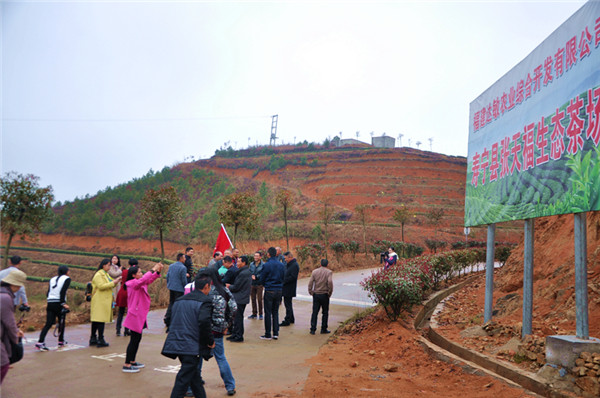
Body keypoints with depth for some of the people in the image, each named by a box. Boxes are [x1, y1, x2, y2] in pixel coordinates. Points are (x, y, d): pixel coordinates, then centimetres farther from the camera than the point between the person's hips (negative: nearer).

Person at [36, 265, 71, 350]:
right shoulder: (67, 279, -1)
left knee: (48, 324, 1)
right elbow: (62, 292, -14)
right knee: (61, 322, 12)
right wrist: (63, 303, -17)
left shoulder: (52, 279, 17)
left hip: (50, 303, 5)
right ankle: (61, 341, 22)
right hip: (59, 303, -5)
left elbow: (48, 293, 13)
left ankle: (40, 342, -12)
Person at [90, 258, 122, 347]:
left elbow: (109, 286, 23)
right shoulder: (98, 275, -12)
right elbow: (101, 286, -23)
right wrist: (113, 283, -21)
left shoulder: (106, 274, 19)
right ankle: (100, 340, -7)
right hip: (100, 301, -10)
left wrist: (116, 281, 6)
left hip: (104, 300, 10)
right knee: (101, 320, -9)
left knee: (96, 320, 13)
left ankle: (93, 339, 18)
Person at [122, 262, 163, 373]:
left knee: (137, 339, 16)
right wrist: (153, 270, -33)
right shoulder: (133, 283, -17)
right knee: (134, 340, -6)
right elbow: (142, 280, -37)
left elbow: (149, 280, 19)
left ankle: (132, 361, 27)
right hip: (135, 316, -10)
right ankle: (127, 365, -1)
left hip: (140, 316, 10)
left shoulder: (138, 283, 11)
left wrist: (158, 271, 3)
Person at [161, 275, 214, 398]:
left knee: (193, 374, 22)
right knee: (183, 380, -3)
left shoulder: (179, 300, 15)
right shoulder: (205, 301, -9)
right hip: (192, 347, -7)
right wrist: (210, 341, -12)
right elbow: (204, 322, -23)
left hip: (176, 344, 8)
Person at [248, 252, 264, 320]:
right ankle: (254, 313, 21)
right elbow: (249, 272, 12)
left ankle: (260, 314, 11)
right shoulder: (251, 264, 7)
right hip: (252, 284, 5)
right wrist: (251, 276, -7)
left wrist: (256, 277, -17)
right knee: (253, 299, 10)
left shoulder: (263, 265, -10)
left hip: (259, 284, -5)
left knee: (259, 299, -1)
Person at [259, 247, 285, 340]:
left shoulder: (266, 265, -12)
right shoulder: (282, 265, 3)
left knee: (268, 312, 3)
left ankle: (268, 334, 6)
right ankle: (276, 333, 13)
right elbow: (283, 278, 8)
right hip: (279, 291, 5)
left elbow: (262, 279, -4)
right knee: (275, 312, 13)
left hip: (269, 291, -4)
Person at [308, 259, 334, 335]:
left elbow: (310, 282, 0)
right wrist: (330, 292, -7)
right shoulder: (329, 272, -5)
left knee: (315, 312, 6)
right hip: (324, 295, -3)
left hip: (316, 294, 3)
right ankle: (323, 329, 11)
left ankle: (313, 329, 3)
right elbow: (330, 282, -18)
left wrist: (310, 292, 6)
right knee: (325, 312, 8)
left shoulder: (314, 271, 5)